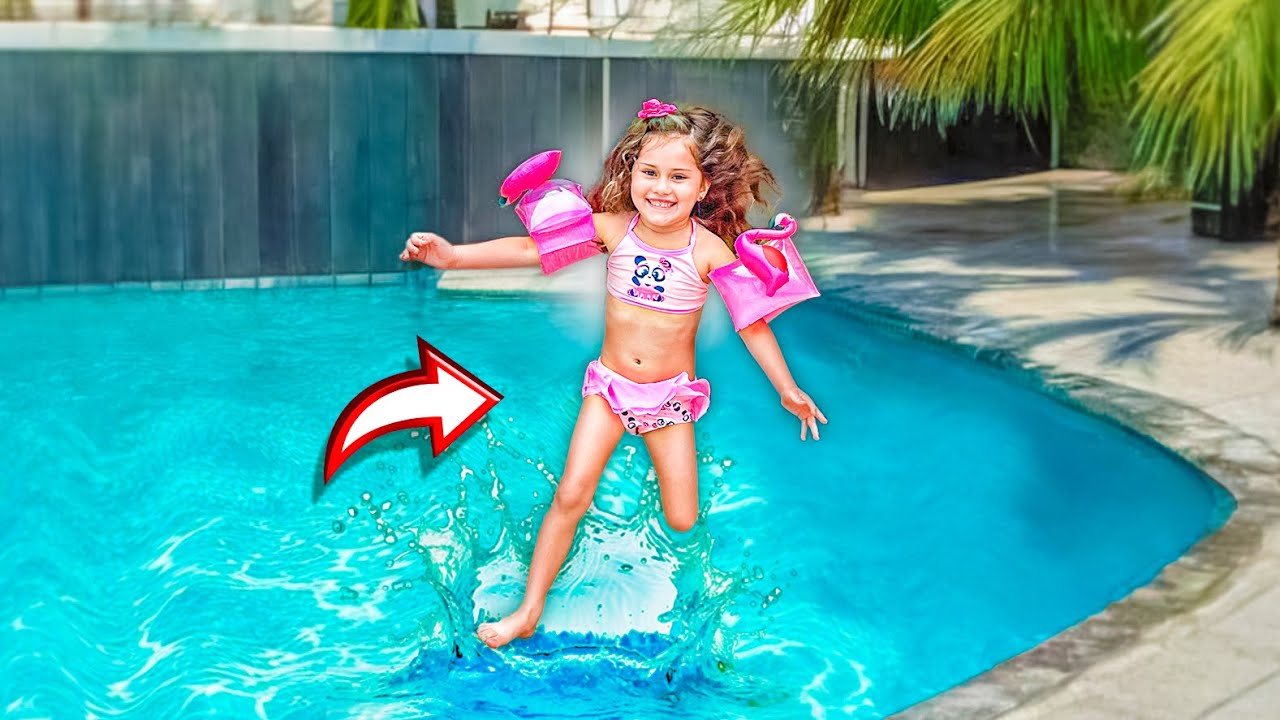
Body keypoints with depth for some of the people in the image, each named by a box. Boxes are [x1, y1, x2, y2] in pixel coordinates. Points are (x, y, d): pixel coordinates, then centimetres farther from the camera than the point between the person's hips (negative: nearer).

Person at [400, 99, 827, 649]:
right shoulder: (613, 228, -12)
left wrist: (787, 389, -5)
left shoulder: (708, 249, -16)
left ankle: (664, 457, 39)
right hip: (611, 385, 1)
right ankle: (529, 610, 6)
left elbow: (750, 320, -8)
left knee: (681, 522, 1)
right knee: (571, 494, -9)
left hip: (670, 394, -1)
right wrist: (453, 255, -24)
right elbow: (533, 248, -15)